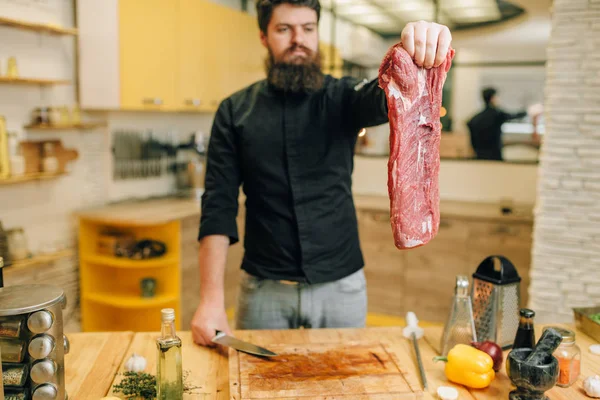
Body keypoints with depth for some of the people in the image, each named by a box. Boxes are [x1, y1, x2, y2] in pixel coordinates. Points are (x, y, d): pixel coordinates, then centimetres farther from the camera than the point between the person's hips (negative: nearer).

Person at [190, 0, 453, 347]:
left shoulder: (343, 98, 0)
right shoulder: (235, 111, -1)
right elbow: (219, 207, -5)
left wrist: (420, 57, -45)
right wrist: (212, 300, -13)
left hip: (342, 285, 1)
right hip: (265, 289, 0)